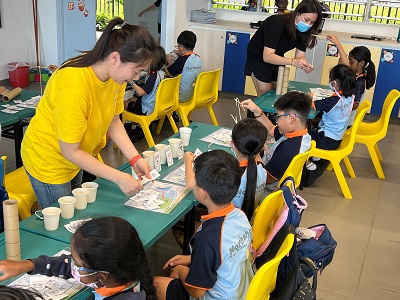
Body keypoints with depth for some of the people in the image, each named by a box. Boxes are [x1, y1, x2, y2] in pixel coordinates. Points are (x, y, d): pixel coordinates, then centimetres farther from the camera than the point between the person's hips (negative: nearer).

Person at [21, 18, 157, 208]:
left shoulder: (116, 74, -13)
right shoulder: (74, 86, -36)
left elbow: (113, 122, -2)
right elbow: (70, 151, -28)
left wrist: (135, 159, -15)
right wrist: (118, 178, -29)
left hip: (77, 158, 7)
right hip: (49, 161, -7)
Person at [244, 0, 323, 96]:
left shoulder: (304, 31, -14)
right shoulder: (277, 23, -31)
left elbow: (300, 56, -13)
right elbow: (267, 56, -37)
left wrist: (305, 65, -35)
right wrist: (293, 62, -48)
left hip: (277, 58, 6)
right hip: (259, 57, -6)